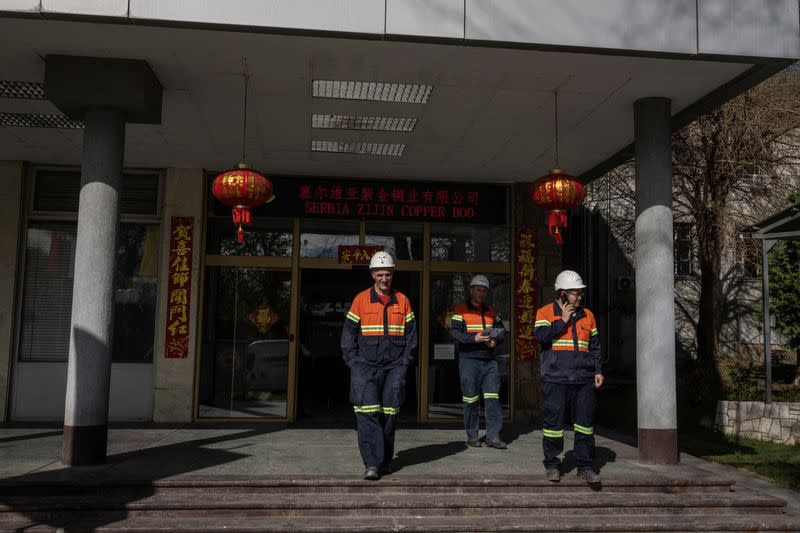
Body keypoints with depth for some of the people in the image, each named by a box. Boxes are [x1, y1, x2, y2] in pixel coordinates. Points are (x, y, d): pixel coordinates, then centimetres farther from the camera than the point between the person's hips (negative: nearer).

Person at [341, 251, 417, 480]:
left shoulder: (402, 301, 9)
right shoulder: (361, 300, 3)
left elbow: (411, 335, 13)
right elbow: (348, 334, 6)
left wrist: (404, 362, 4)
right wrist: (354, 363, -2)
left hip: (394, 367, 2)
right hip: (365, 366, -2)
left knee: (389, 416, 6)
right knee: (367, 414, -12)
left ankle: (385, 462, 19)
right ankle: (371, 464, -12)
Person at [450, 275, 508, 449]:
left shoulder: (490, 311, 16)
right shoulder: (461, 309, -1)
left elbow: (501, 329, 19)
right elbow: (455, 332, -11)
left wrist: (495, 340, -2)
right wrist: (474, 338, -22)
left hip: (489, 360, 5)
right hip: (469, 359, -4)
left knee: (493, 398, -1)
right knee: (471, 400, 2)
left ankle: (493, 436, 4)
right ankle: (472, 436, 13)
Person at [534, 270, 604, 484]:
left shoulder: (587, 315, 15)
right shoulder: (545, 312, 3)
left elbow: (595, 346, 19)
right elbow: (541, 336, -14)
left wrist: (598, 370, 11)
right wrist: (563, 321, -10)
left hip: (583, 379, 3)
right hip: (555, 380, -3)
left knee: (585, 422, 3)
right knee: (553, 421, 0)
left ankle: (585, 466, 13)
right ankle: (552, 465, 14)